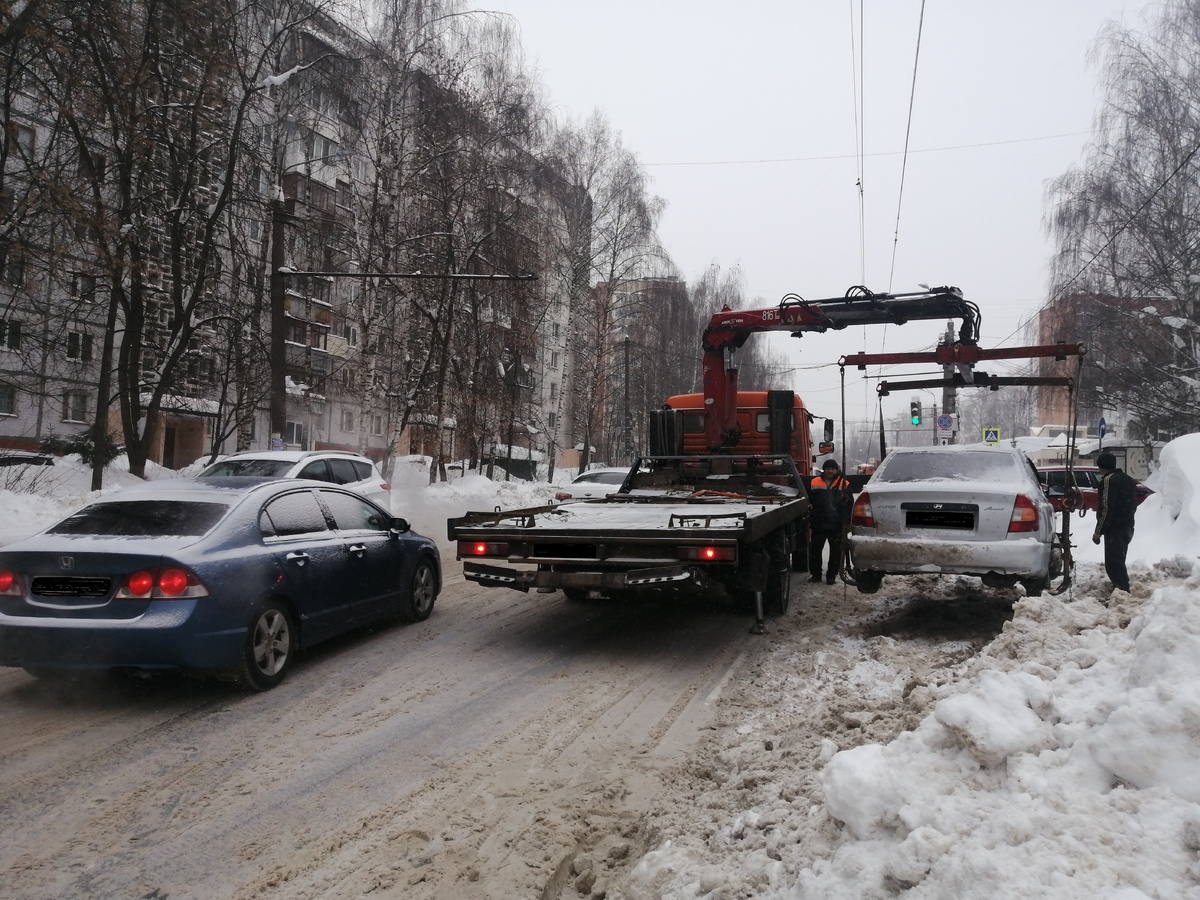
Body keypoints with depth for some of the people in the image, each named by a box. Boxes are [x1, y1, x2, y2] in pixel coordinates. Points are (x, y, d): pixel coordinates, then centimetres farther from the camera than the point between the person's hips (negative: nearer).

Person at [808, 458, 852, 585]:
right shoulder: (814, 483, 4)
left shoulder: (844, 484, 1)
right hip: (818, 524, 1)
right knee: (815, 550, 6)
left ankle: (831, 575, 15)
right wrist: (810, 520, 4)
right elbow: (809, 503, 9)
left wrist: (846, 523, -3)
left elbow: (849, 505, 2)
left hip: (837, 526, -1)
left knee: (835, 552, 5)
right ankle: (815, 574, 18)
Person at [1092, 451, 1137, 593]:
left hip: (1115, 529, -10)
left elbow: (1106, 509, -19)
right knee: (1118, 562, 20)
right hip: (1127, 527, 10)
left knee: (1113, 564, -11)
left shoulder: (1109, 480, -14)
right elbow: (1133, 504, 23)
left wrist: (1098, 532, -16)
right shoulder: (1127, 479, 17)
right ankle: (1122, 590, 28)